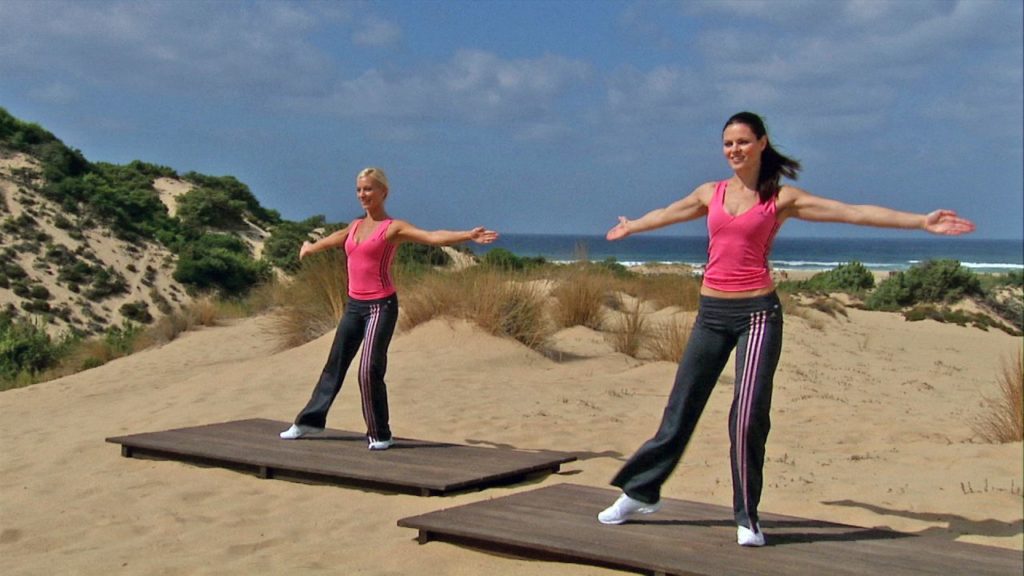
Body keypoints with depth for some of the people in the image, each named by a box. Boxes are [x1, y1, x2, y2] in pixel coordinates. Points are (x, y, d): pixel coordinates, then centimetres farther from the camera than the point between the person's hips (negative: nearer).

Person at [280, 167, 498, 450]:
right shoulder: (354, 227, 13)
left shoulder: (393, 228, -6)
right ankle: (310, 420, 30)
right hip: (354, 305, 7)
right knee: (335, 365, 16)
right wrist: (310, 247, 55)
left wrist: (467, 235, -36)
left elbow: (432, 237, -21)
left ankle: (380, 435, 3)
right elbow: (329, 241, 36)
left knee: (369, 371, -13)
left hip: (381, 306, -7)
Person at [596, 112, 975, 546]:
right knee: (681, 409, 8)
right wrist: (630, 228, 47)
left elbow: (855, 212, -4)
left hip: (757, 312, -3)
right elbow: (665, 214, 30)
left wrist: (922, 222, -10)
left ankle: (747, 518, 7)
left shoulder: (781, 198, 1)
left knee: (749, 414, -9)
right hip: (712, 312, 3)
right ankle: (640, 493, 20)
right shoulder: (711, 193, 11)